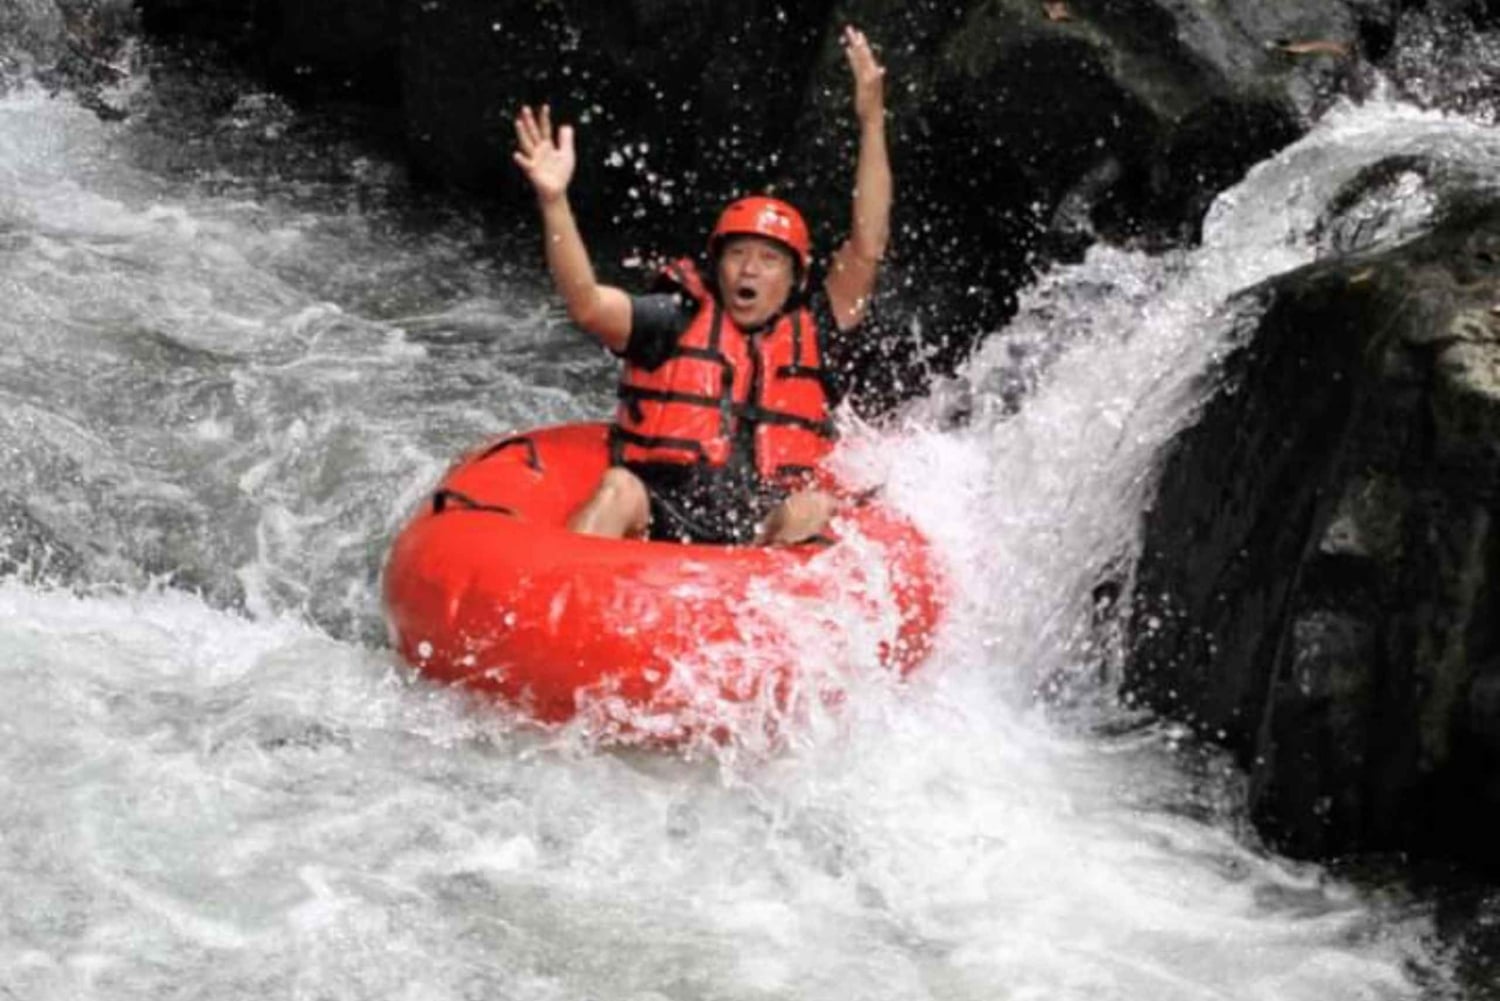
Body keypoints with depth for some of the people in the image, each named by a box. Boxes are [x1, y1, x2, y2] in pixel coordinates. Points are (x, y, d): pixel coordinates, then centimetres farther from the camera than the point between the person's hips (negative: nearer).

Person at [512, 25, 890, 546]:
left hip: (768, 540, 1)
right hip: (658, 522, -1)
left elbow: (865, 251, 6)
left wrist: (872, 122, 2)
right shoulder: (677, 321, 10)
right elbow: (586, 304, -5)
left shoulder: (809, 336, 15)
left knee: (814, 508, -27)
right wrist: (553, 201, -18)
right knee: (619, 488, -30)